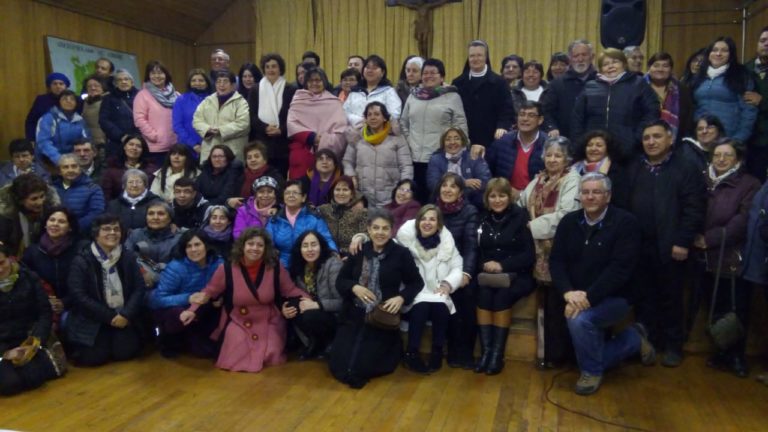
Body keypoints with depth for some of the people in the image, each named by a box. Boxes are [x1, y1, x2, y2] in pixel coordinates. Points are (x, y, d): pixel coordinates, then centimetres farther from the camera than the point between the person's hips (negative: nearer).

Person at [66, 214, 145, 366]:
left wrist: (126, 315, -15)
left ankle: (115, 337, 22)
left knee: (126, 352, -13)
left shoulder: (128, 256, 4)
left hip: (123, 317, 2)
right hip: (92, 319, -2)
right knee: (94, 356, -16)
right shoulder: (81, 261, -6)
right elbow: (79, 296, -11)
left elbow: (139, 288, 1)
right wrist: (109, 317, -14)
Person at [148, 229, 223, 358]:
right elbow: (158, 298, -26)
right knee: (179, 316, -37)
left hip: (200, 314, 3)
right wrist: (188, 298, -38)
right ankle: (169, 340, -2)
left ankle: (184, 340, 21)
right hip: (171, 310, -3)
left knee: (207, 350, -13)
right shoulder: (176, 267, -23)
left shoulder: (218, 264, -14)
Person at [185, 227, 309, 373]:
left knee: (273, 360, -12)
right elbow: (209, 292, -2)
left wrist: (306, 300, -19)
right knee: (234, 361, -11)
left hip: (268, 323, 0)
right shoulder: (227, 269, -13)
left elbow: (290, 290, -2)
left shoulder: (276, 267, -11)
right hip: (238, 323, 0)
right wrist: (192, 310, -13)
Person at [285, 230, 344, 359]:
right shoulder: (299, 267, -1)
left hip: (333, 317, -5)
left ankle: (324, 345, 0)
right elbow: (293, 295, 1)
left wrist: (316, 305, -32)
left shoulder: (333, 264, -19)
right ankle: (312, 343, 2)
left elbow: (342, 302, -21)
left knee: (310, 317, -33)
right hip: (312, 312, 6)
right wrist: (285, 308, -22)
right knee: (290, 309, -22)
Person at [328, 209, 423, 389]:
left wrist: (401, 298, -15)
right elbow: (340, 281, 7)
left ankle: (392, 349, 20)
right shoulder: (359, 251, 3)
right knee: (338, 365, -5)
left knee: (361, 367, -9)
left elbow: (417, 283, 3)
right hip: (354, 316, 3)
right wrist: (355, 287, -14)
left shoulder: (401, 254, -4)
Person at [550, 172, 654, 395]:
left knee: (580, 320, -33)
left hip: (612, 298, -6)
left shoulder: (625, 222, -11)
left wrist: (589, 297, -27)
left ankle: (592, 372, -7)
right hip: (576, 298, 6)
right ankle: (635, 339, 34)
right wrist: (568, 292, -20)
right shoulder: (569, 222, 4)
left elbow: (620, 268, -19)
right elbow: (556, 260, -2)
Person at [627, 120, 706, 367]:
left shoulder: (685, 170, 0)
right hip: (638, 246, 4)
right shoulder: (633, 169, 13)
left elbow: (694, 209, -7)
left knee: (670, 298, 6)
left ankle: (673, 345, 18)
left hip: (669, 247, -4)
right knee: (643, 297, 11)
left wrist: (683, 242, -14)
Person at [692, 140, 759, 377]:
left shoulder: (750, 184, -3)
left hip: (735, 260, -4)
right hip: (710, 259, 4)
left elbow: (743, 221, -12)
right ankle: (724, 352, 25)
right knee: (716, 309, 10)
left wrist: (710, 238, -14)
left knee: (737, 310, 3)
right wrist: (694, 238, -6)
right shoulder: (704, 182, 10)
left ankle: (736, 356, 20)